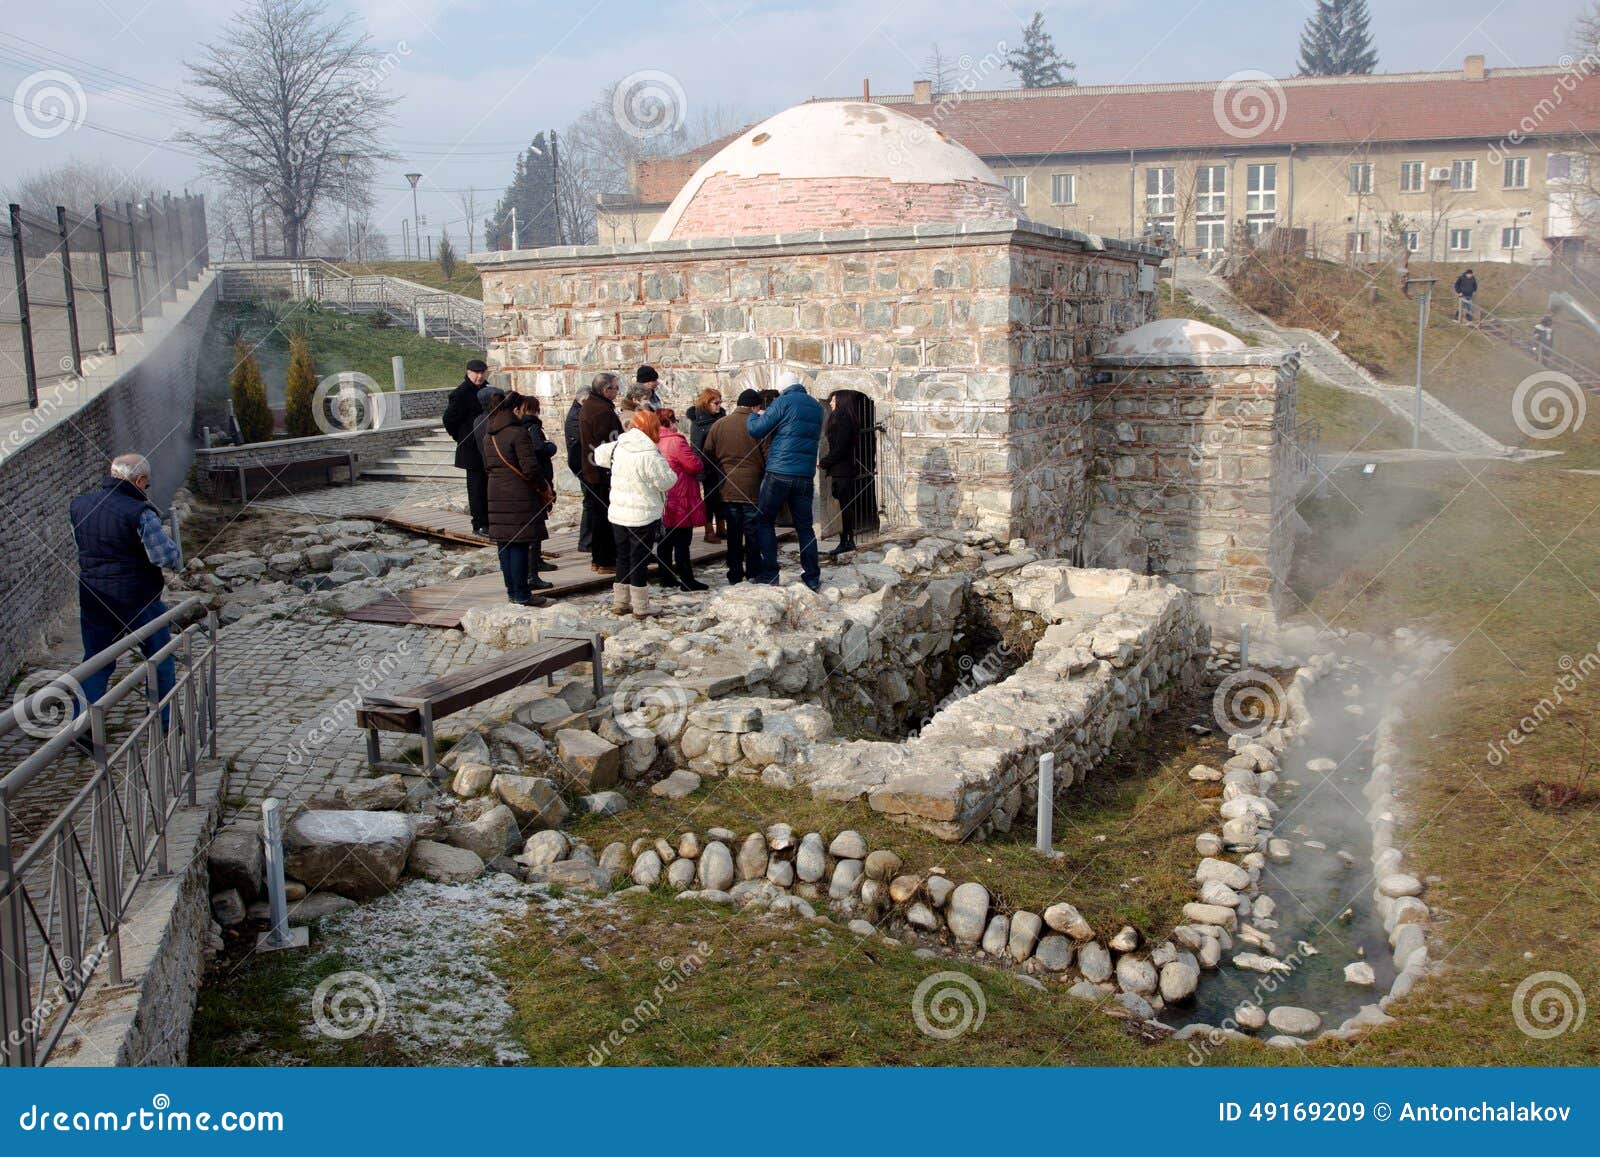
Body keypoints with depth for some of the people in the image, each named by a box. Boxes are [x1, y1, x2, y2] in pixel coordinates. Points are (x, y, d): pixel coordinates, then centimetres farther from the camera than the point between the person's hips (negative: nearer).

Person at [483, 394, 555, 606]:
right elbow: (530, 467, -17)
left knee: (504, 543, 11)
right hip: (519, 495, -8)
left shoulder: (489, 436, 11)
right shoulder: (519, 433, -14)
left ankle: (512, 589, 17)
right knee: (520, 543, -4)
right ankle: (521, 594, -1)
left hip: (496, 493, 8)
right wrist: (545, 487, -5)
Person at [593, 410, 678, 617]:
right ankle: (640, 607, 7)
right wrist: (672, 474, 7)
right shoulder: (650, 456, -20)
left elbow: (600, 455, 19)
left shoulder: (618, 447, 1)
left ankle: (620, 602, 23)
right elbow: (666, 481, -13)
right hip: (643, 516, -6)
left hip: (618, 514, 6)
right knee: (640, 560, 1)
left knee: (623, 557, 16)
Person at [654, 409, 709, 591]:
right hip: (680, 499, -8)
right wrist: (696, 458, 5)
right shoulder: (676, 441, -16)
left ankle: (666, 576, 20)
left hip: (662, 500, 8)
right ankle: (686, 580, -3)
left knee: (665, 540, 14)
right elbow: (695, 466, -16)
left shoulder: (655, 442, 8)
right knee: (682, 541, -5)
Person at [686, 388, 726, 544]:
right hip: (708, 466, -5)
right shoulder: (697, 422, -10)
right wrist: (701, 469, -16)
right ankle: (709, 531, 10)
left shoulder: (720, 417, 6)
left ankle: (721, 528, 21)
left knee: (721, 496, 11)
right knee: (710, 496, 2)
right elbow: (696, 448, -12)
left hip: (721, 465, 5)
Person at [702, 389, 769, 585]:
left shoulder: (719, 425, 4)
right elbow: (768, 456, -7)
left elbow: (708, 455, 7)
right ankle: (753, 574, 8)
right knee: (753, 532, 5)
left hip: (727, 489, 4)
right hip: (753, 488, -3)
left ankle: (734, 575, 14)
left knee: (733, 533, 10)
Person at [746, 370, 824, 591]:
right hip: (806, 475, 5)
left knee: (765, 521, 6)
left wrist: (753, 417, 15)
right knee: (804, 526, 10)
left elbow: (757, 430, -8)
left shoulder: (784, 401, -6)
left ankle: (769, 575, 1)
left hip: (779, 473, -5)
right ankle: (812, 578, 8)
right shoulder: (817, 406, 13)